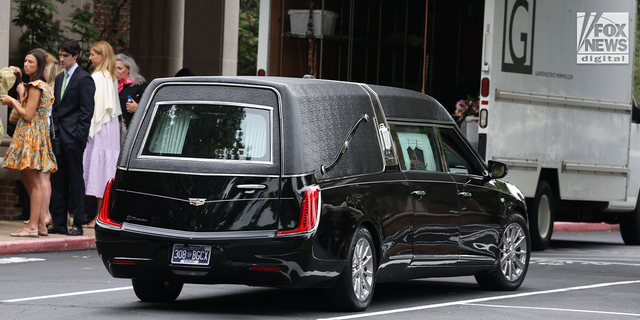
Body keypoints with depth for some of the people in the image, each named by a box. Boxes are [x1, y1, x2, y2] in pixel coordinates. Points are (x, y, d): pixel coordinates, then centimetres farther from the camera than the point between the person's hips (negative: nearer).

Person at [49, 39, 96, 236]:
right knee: (58, 181, 8)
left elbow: (87, 111, -11)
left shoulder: (84, 79, -7)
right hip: (58, 137, 8)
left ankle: (78, 224, 0)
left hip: (73, 138, -8)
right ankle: (59, 223, 12)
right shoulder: (59, 78, 18)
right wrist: (53, 131, 12)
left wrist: (79, 135, -16)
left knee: (75, 181, -4)